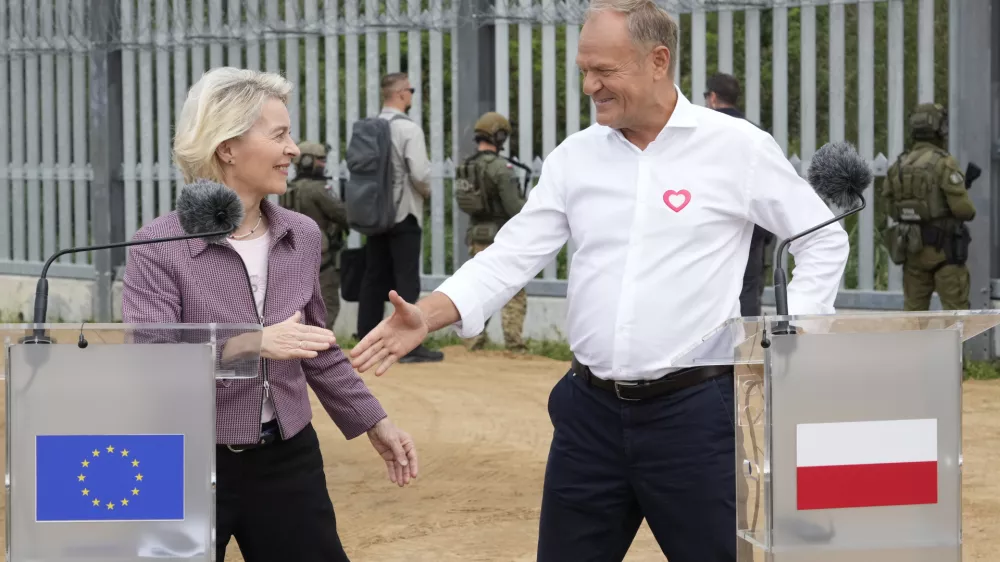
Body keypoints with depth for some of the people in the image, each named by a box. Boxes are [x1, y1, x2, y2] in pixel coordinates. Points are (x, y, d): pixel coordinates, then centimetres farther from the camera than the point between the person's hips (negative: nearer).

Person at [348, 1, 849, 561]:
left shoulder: (737, 147, -4)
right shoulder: (575, 156, 7)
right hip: (591, 410, 4)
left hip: (694, 409, -4)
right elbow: (513, 254, 3)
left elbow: (824, 239, 3)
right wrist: (426, 316, -11)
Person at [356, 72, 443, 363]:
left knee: (374, 279, 10)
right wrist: (426, 191, 1)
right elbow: (419, 173, -19)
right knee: (407, 281, -4)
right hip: (404, 215, -6)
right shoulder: (409, 129, -14)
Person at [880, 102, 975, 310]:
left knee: (914, 307, 12)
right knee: (955, 308, -2)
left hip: (913, 246, 6)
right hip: (944, 247, -6)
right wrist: (970, 211, 5)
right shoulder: (944, 163, -14)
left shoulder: (898, 166, 5)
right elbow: (962, 207, -18)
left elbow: (889, 206, 10)